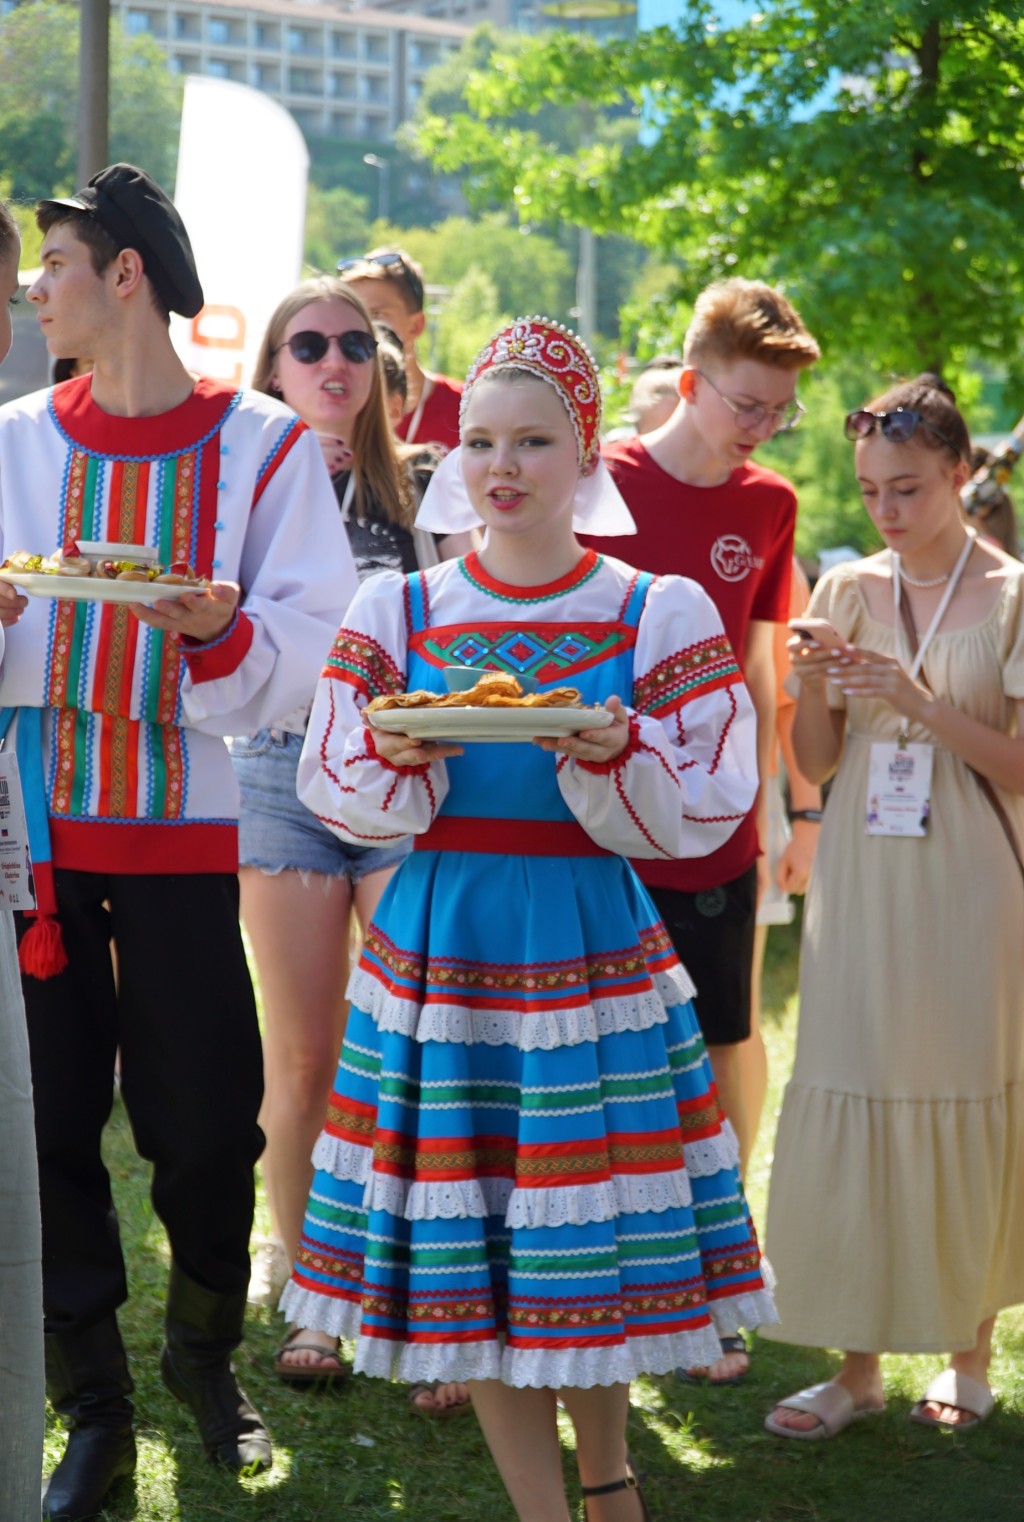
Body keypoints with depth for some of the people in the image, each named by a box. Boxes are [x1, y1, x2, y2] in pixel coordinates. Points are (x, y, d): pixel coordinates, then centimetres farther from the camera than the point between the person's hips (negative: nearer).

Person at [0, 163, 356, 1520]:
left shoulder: (262, 443, 0)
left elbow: (308, 643, -5)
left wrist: (221, 633, -24)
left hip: (186, 822, -2)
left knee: (207, 1125, 1)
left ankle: (206, 1356, 28)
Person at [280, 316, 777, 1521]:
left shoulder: (658, 612, 1)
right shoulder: (395, 610, 5)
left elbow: (703, 809, -3)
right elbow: (332, 789, 5)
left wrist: (612, 754, -21)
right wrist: (398, 755, -16)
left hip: (594, 949, -1)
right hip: (440, 946, 1)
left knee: (595, 1226, 4)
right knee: (462, 1244, 2)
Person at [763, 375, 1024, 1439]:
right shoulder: (846, 591, 6)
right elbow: (815, 763, 8)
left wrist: (919, 701, -19)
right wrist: (811, 689, -11)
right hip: (860, 883, 3)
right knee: (849, 1106, 0)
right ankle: (859, 1363, 9)